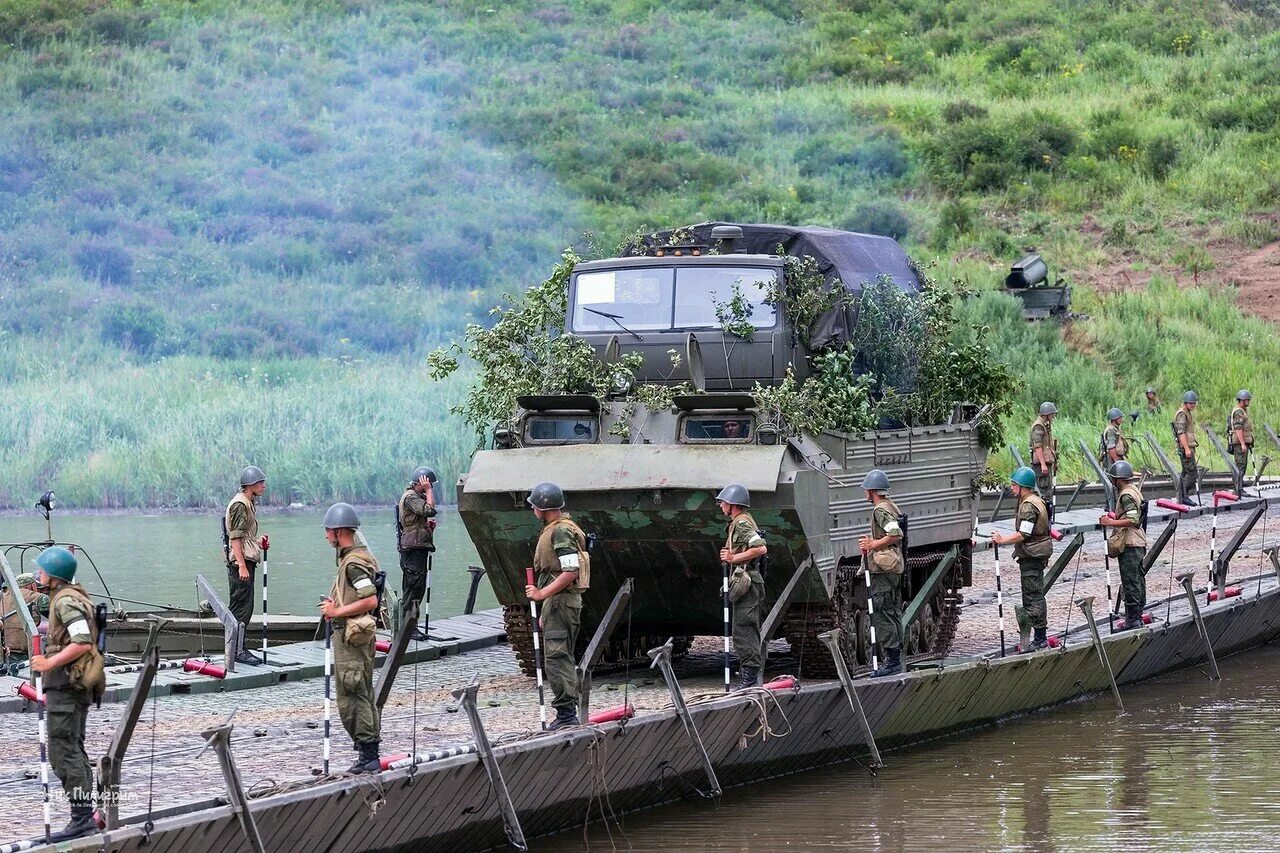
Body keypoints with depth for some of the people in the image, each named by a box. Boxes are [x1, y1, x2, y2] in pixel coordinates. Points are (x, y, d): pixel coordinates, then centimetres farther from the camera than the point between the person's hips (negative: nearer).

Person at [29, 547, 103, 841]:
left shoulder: (66, 601, -14)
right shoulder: (74, 596, 18)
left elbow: (82, 642, -26)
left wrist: (50, 663, -20)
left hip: (66, 683, -11)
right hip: (78, 685, 11)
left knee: (63, 752, -12)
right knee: (74, 750, 16)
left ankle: (82, 817, -17)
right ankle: (85, 817, 18)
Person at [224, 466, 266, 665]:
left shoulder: (249, 504, 19)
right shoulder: (240, 504, -13)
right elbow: (235, 538, -19)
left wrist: (259, 542, 12)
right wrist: (241, 566, -23)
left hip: (246, 562, 11)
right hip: (240, 562, -11)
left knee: (245, 608, 12)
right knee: (240, 607, -9)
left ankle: (239, 648, 17)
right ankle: (237, 650, -8)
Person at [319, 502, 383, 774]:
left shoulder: (353, 563, -18)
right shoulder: (357, 556, 15)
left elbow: (370, 600, -26)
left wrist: (337, 612, -18)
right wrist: (335, 605, 12)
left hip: (350, 638, -11)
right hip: (357, 636, 11)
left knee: (350, 699, -8)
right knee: (364, 696, 14)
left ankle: (367, 757, -7)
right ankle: (370, 755, 19)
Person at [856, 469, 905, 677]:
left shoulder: (880, 510, -14)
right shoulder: (892, 507, 16)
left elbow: (896, 534, -26)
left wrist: (873, 545, -17)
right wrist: (873, 541, 17)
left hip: (883, 569, -10)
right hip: (895, 567, 10)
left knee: (881, 614, -9)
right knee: (894, 614, 12)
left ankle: (891, 660, -12)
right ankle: (896, 659, 16)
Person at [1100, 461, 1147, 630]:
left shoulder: (1126, 495, -16)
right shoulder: (1135, 490, 15)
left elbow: (1133, 520, -25)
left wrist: (1111, 523, -21)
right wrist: (1115, 518, 20)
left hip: (1129, 545, -10)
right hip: (1139, 542, 10)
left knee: (1130, 582, -7)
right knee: (1138, 580, 13)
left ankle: (1132, 619, -6)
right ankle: (1138, 616, 19)